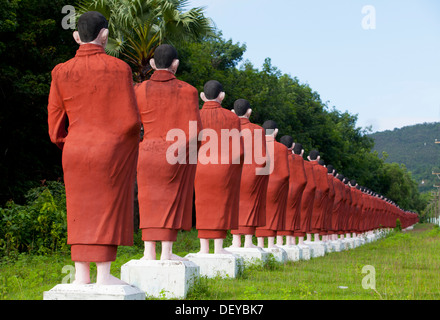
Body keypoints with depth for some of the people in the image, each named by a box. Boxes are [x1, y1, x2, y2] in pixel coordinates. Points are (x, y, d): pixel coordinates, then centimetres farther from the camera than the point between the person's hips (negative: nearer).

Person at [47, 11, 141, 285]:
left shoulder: (62, 72, 1)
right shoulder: (118, 69, -9)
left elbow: (55, 121, 4)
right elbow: (130, 120, -12)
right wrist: (135, 132, 10)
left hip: (75, 152, 3)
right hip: (112, 151, -3)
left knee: (81, 211, 10)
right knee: (108, 209, 3)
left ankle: (81, 275, 11)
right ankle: (104, 274, 3)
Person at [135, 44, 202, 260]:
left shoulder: (140, 91, -1)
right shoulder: (187, 91, -5)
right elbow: (194, 131, -7)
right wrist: (192, 152, 10)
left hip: (148, 153, 2)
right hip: (178, 155, -2)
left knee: (150, 201, 10)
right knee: (172, 201, 7)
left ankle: (149, 252, 7)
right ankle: (166, 253, 6)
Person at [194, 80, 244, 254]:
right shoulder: (231, 118, -4)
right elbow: (238, 151, -7)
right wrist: (235, 171, 9)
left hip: (200, 171, 1)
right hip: (224, 171, -1)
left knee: (203, 208, 9)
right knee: (221, 207, 7)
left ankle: (204, 248, 7)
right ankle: (218, 248, 5)